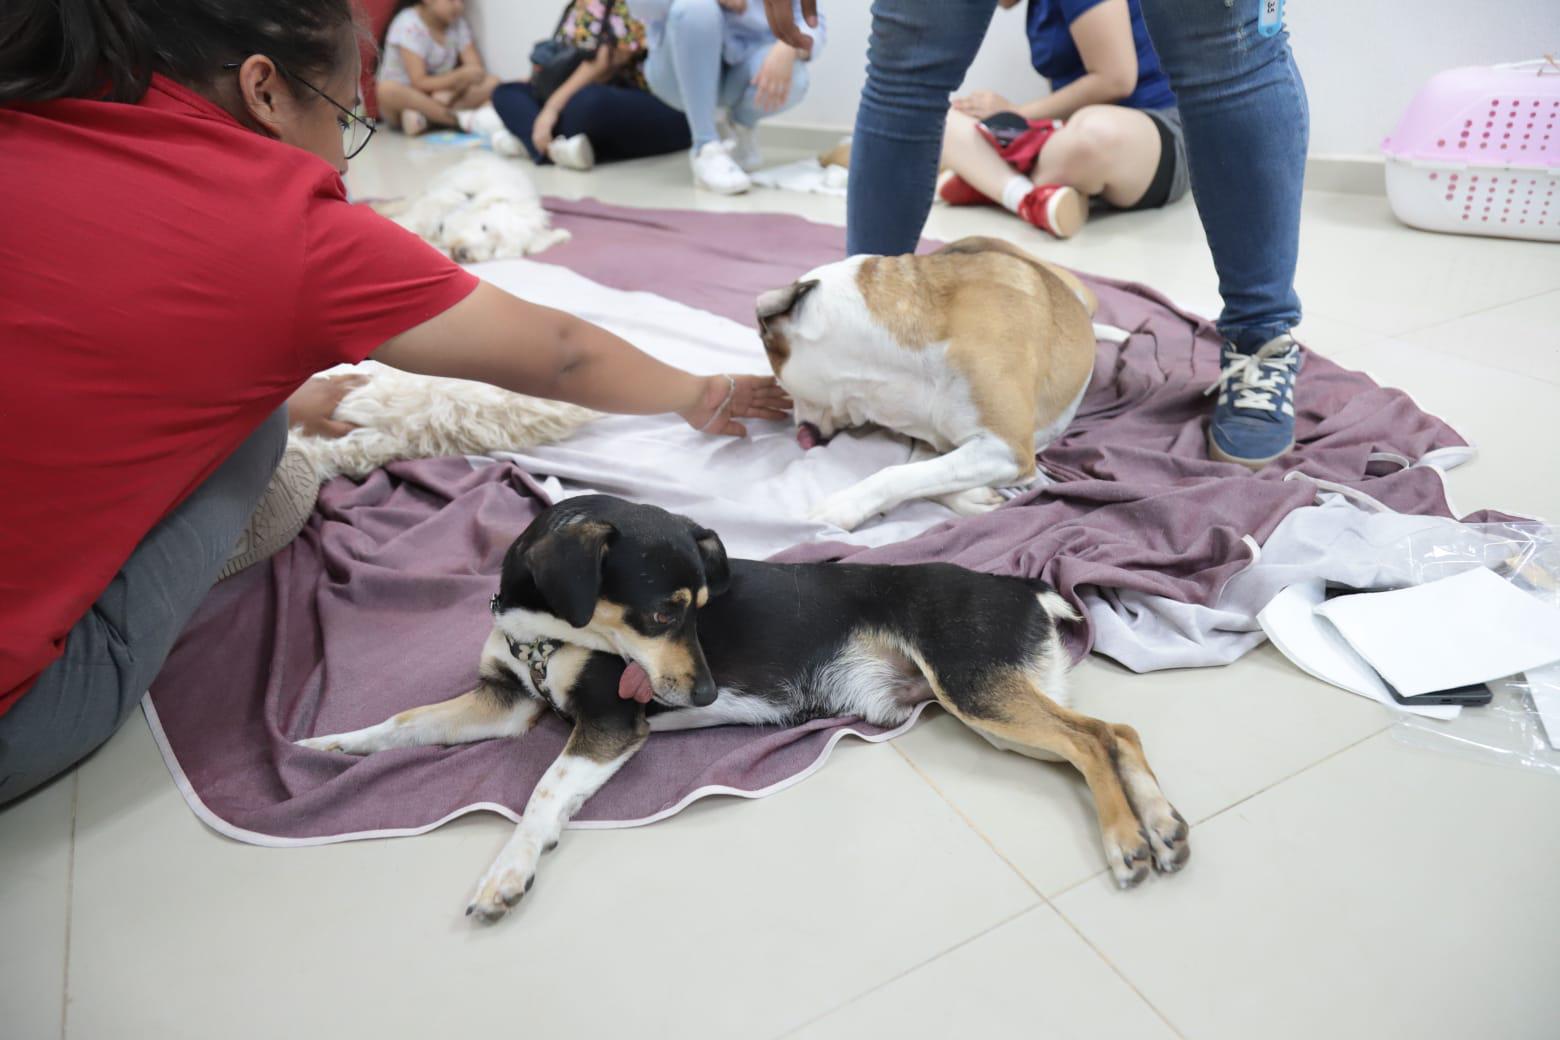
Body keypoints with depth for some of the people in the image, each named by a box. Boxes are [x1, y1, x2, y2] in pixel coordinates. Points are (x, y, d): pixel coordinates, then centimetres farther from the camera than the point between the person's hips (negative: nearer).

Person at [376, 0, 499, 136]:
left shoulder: (458, 22, -1)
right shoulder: (408, 24, -18)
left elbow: (477, 68, -11)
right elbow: (419, 83, -24)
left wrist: (449, 91, -28)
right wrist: (462, 75, -31)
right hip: (405, 98, -4)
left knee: (493, 82, -17)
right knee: (387, 89, -40)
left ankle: (423, 115, -24)